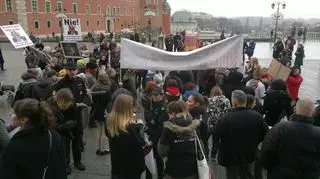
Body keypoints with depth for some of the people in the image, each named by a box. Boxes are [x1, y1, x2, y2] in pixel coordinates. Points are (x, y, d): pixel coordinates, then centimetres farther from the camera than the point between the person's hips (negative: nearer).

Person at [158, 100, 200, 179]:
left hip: (174, 171, -3)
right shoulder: (196, 125, -3)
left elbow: (162, 153, -12)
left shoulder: (169, 128, -15)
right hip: (192, 170, 3)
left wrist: (160, 142, 4)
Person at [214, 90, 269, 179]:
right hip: (250, 155, 4)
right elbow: (265, 135, -3)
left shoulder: (225, 119, -25)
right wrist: (253, 143, 10)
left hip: (231, 156, -4)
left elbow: (216, 135, -15)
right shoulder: (257, 116, -12)